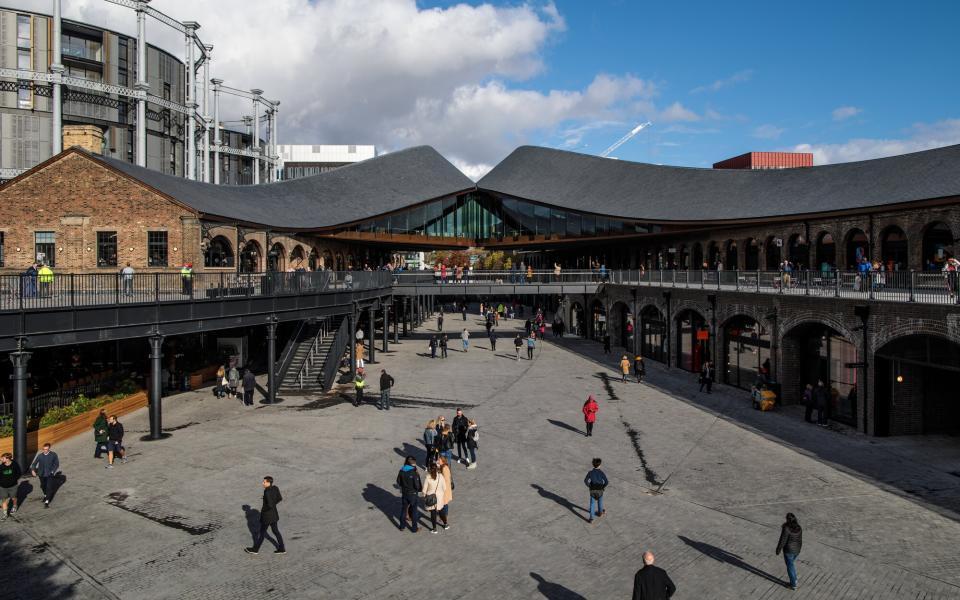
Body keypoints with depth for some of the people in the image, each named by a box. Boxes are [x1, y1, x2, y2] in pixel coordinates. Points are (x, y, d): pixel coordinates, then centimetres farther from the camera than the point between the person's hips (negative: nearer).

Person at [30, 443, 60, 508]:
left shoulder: (53, 455, -12)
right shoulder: (40, 455, -12)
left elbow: (56, 464, -2)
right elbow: (34, 463, -4)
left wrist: (53, 472, -10)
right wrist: (33, 470, -21)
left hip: (50, 474, -2)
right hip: (41, 474, 2)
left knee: (49, 487, -8)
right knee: (43, 486, 21)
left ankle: (47, 502, -2)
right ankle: (45, 495, 50)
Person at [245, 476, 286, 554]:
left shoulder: (267, 492, -28)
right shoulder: (275, 488, -4)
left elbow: (270, 505, -30)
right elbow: (280, 499, 6)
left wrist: (263, 509, -14)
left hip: (267, 515, -8)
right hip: (273, 513, 8)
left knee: (262, 532, 12)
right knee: (275, 531, 17)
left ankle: (255, 549, 31)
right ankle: (282, 549, 22)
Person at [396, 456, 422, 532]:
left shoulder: (401, 471, -7)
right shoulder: (414, 473, -22)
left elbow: (398, 482, 4)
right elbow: (418, 486, -21)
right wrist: (421, 489, 0)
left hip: (404, 493, 5)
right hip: (413, 494, -5)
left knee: (403, 509, 19)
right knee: (414, 510, 10)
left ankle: (402, 526, 30)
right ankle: (414, 528, 19)